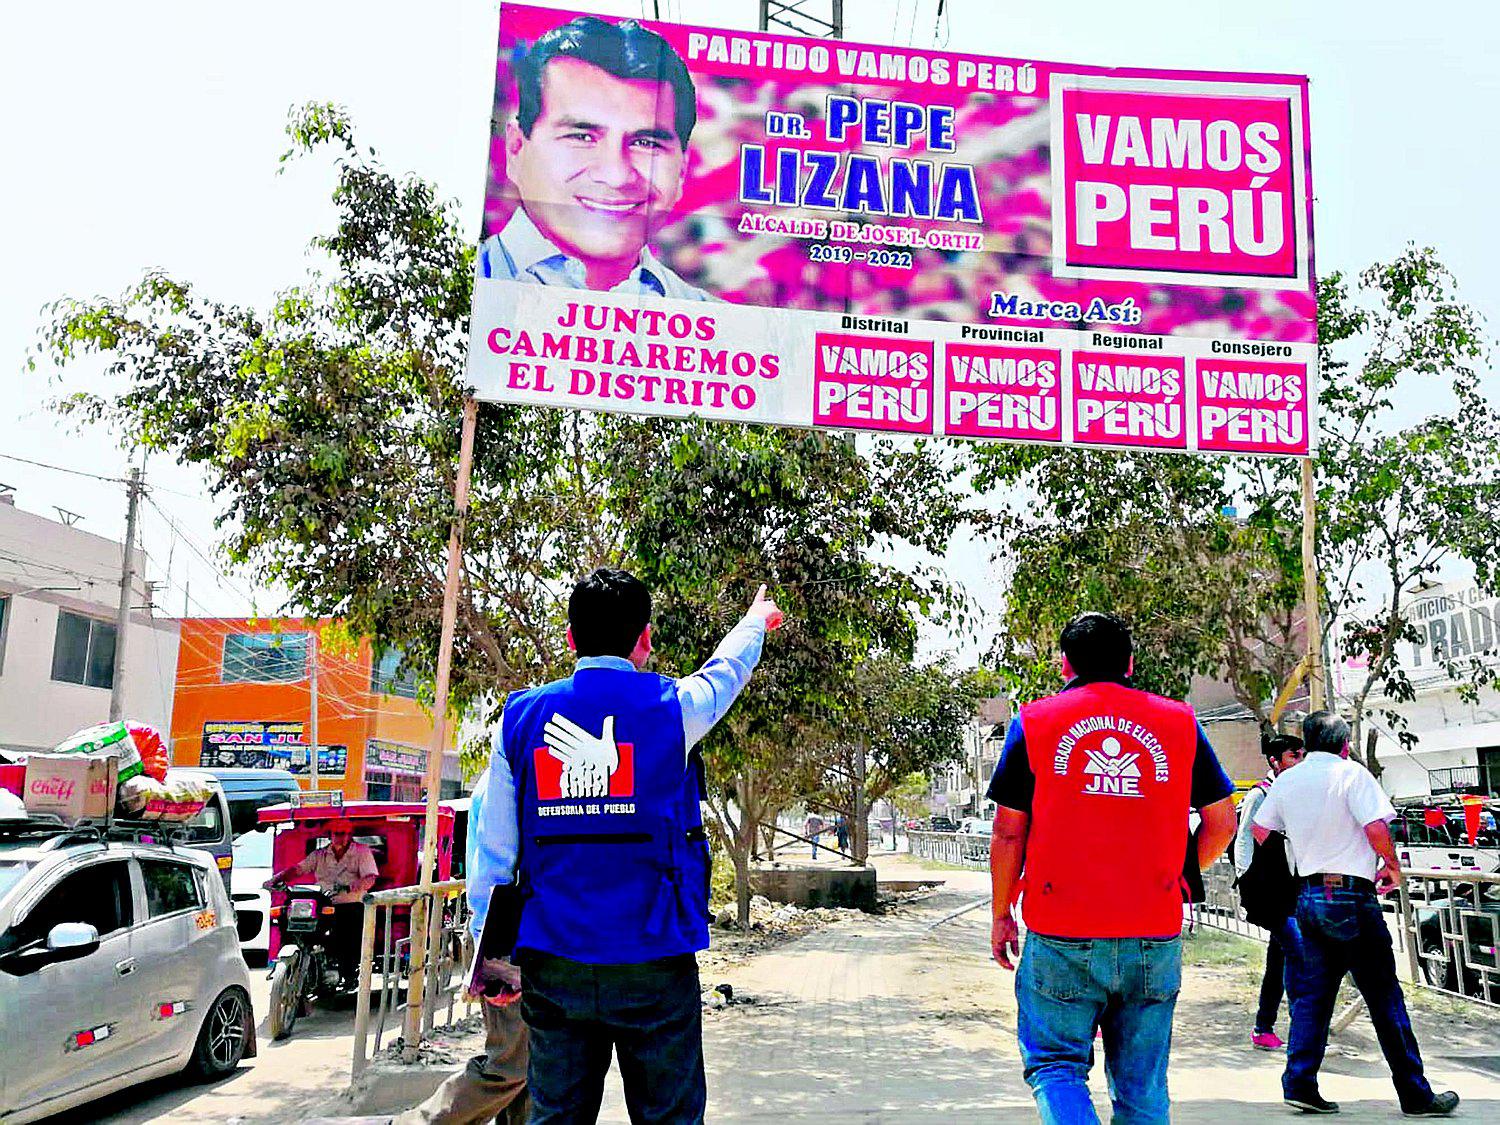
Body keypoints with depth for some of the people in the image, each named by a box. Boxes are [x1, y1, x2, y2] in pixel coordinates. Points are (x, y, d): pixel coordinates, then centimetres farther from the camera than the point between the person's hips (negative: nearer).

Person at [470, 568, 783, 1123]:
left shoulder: (522, 716, 1)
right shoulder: (670, 707, -5)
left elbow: (493, 849, 2)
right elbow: (728, 667, 18)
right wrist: (756, 620, 39)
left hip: (552, 967, 3)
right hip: (652, 965, -3)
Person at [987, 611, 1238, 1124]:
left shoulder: (1034, 721, 1)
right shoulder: (1179, 722, 6)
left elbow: (1008, 833, 0)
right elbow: (1222, 822, 9)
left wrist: (1001, 915, 10)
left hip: (1061, 935, -2)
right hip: (1154, 936, 2)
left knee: (1054, 1063, 7)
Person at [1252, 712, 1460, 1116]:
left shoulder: (1286, 780, 9)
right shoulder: (1350, 773, -8)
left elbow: (1260, 830, 15)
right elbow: (1376, 827, -18)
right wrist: (1392, 865, -1)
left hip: (1308, 897, 6)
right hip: (1350, 897, -5)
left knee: (1311, 993, 10)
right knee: (1384, 997, 3)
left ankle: (1299, 1084, 7)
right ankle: (1416, 1095, 11)